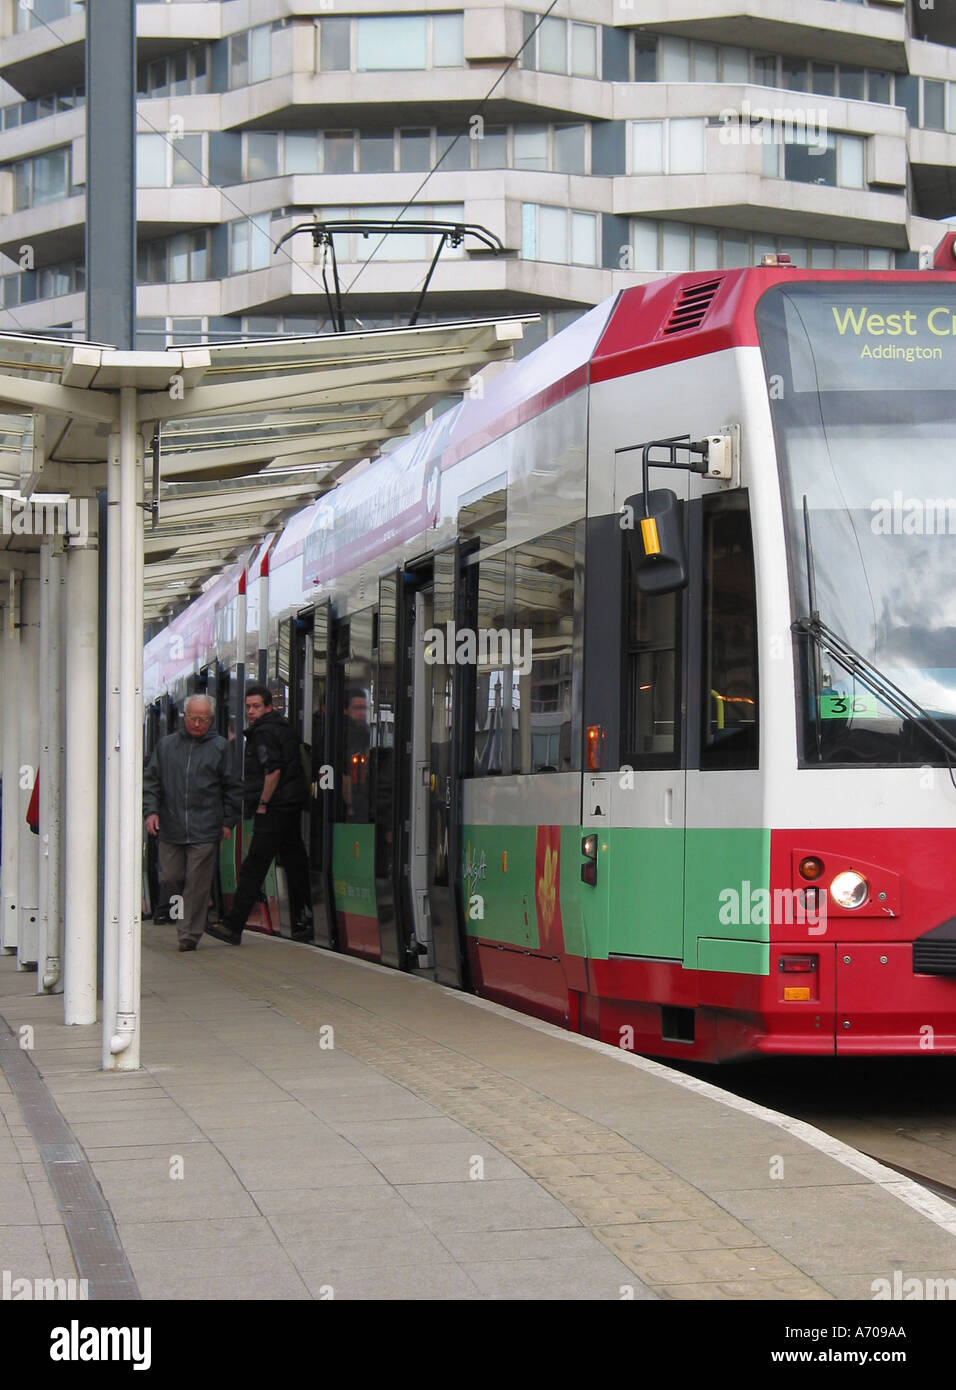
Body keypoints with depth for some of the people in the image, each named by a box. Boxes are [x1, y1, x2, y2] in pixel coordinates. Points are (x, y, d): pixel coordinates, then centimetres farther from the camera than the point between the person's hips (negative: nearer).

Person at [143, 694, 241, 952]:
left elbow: (232, 788, 7)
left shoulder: (220, 747, 5)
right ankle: (183, 918, 29)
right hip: (170, 830, 3)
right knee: (170, 879, 4)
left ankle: (190, 933, 2)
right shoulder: (166, 745, 11)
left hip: (204, 832, -2)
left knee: (197, 883, -3)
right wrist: (151, 810, -1)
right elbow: (151, 781, 13)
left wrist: (228, 822, 2)